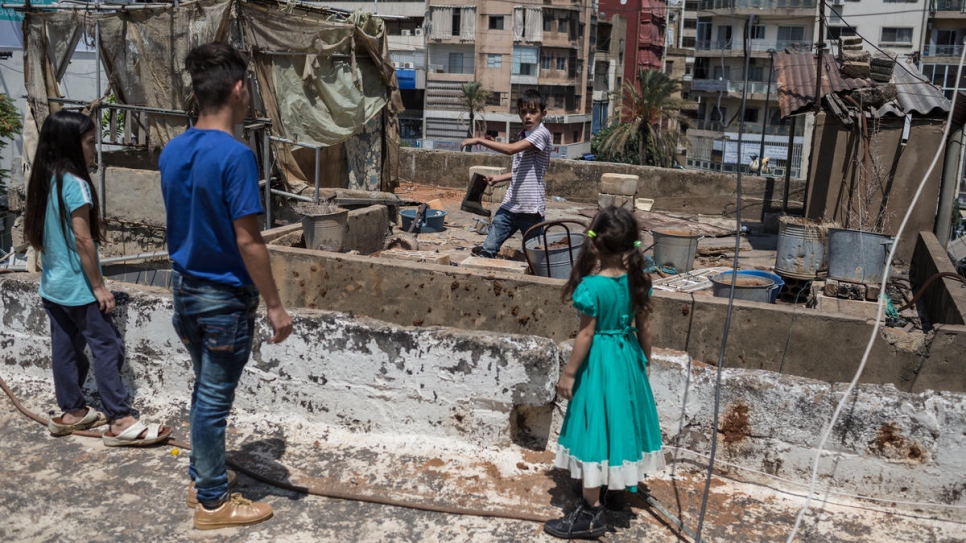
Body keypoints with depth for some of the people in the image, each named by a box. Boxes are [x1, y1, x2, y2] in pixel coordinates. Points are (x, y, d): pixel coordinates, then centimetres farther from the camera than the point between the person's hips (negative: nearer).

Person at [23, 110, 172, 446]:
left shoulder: (42, 181, 8)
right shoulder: (75, 183, -18)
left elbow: (33, 235, 15)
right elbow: (83, 239, -20)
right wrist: (99, 287, -15)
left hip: (52, 286, 9)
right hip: (78, 288, -9)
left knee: (66, 349, 15)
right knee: (108, 347, -5)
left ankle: (71, 412, 26)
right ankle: (120, 422, -4)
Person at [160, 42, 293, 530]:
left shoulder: (172, 151, 3)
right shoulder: (235, 155, -21)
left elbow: (181, 223, 11)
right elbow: (247, 241, -22)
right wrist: (275, 305, -15)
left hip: (185, 288, 8)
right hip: (225, 297, -8)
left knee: (205, 390, 21)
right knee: (214, 400, 4)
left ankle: (201, 476, 35)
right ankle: (212, 502, 19)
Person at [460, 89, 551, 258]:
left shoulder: (541, 133, -12)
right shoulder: (522, 136, 15)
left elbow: (511, 149, -25)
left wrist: (479, 140, -21)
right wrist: (498, 178, 12)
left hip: (531, 207, -7)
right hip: (511, 204, 7)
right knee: (488, 248, 2)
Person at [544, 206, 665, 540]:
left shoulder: (592, 285, -24)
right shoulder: (637, 278, -5)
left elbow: (586, 334, -19)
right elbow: (644, 326, 3)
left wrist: (568, 373, -9)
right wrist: (645, 360, 18)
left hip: (600, 362, -7)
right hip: (627, 358, 7)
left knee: (595, 432, 2)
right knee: (616, 422, 25)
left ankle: (591, 514, 12)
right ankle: (617, 482, 46)